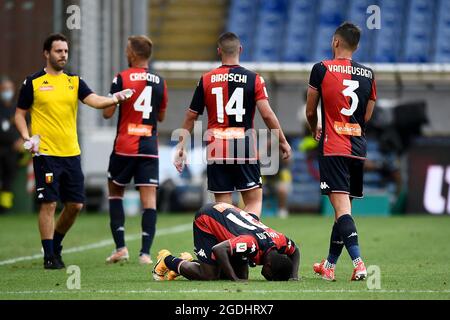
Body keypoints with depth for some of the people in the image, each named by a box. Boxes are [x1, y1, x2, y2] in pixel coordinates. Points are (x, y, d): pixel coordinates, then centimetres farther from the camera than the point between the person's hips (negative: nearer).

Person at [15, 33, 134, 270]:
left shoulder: (74, 82, 11)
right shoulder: (33, 83, 1)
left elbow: (94, 101, -4)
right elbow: (20, 114, 6)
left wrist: (115, 99, -23)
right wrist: (27, 137, -10)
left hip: (71, 153, 5)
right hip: (46, 153, -5)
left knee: (75, 205, 6)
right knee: (48, 204, -6)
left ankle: (55, 244, 26)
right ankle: (49, 256, 1)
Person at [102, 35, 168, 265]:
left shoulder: (122, 78, -6)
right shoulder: (160, 82, 7)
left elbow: (108, 113, -5)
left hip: (125, 146, -2)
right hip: (149, 148, 2)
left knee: (115, 192, 15)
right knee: (149, 199, -2)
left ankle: (120, 247, 6)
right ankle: (145, 252, -11)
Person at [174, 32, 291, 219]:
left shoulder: (206, 80, 3)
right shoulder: (254, 79, -2)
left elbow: (191, 116, 8)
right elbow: (267, 114, -10)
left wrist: (181, 147, 17)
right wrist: (283, 142, 0)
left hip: (216, 152, 2)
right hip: (245, 151, -1)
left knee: (222, 205, 4)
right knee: (254, 200, 4)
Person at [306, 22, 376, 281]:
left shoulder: (322, 69, -3)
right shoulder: (368, 74, 9)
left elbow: (310, 111, 5)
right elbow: (367, 117, 14)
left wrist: (315, 130, 26)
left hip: (333, 148, -5)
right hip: (359, 149, 5)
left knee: (341, 207, -12)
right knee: (344, 207, 13)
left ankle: (358, 263, -28)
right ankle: (329, 265, 23)